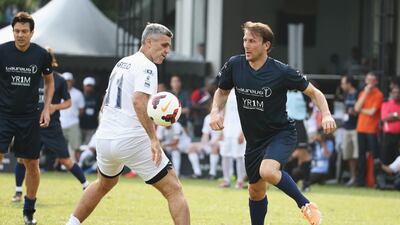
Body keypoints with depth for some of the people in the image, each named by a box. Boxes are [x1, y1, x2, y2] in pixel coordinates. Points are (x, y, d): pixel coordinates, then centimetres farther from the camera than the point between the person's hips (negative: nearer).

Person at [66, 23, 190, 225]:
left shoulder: (122, 63, 16)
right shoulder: (146, 66, -10)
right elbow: (139, 101, -27)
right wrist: (153, 139, -30)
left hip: (104, 139, 8)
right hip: (133, 141, -8)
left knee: (105, 184, 35)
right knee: (173, 189, -3)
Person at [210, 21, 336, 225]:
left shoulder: (281, 72, -18)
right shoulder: (234, 65, -8)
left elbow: (313, 92, -7)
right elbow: (222, 91, 11)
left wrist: (326, 115, -24)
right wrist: (216, 111, -9)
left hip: (281, 133, -5)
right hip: (254, 138, 5)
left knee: (267, 171, -33)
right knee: (256, 191, 13)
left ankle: (305, 205, -14)